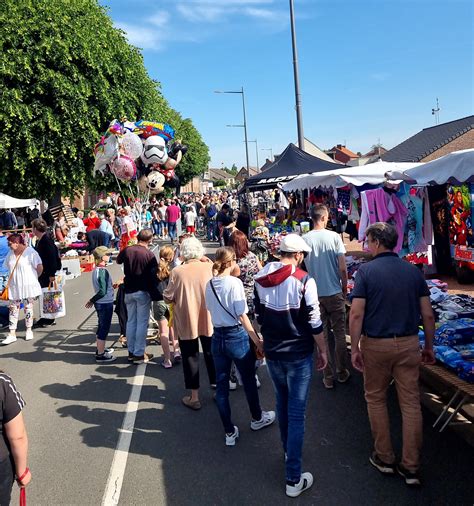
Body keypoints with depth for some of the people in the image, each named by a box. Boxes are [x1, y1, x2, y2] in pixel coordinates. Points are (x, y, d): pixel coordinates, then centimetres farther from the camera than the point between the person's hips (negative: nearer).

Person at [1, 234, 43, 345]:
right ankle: (12, 334, 5)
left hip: (28, 285, -5)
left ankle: (29, 330, 23)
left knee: (28, 307, 7)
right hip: (14, 286, 5)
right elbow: (9, 267, 18)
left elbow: (40, 267, -14)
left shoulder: (30, 252, -14)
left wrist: (34, 277, 0)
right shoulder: (11, 254, 7)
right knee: (13, 309, 3)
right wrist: (16, 277, 9)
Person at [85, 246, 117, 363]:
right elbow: (103, 291, -24)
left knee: (101, 327, 21)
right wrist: (92, 300, -12)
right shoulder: (103, 271, -21)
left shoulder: (96, 270, 6)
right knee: (104, 329, -1)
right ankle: (100, 355, 5)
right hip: (106, 304, -9)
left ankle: (100, 349, 35)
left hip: (100, 303, 9)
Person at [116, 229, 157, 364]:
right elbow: (154, 274, -15)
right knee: (142, 323, 3)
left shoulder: (127, 250, -1)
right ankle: (139, 354, 7)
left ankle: (131, 352, 23)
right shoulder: (149, 254, -14)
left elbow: (118, 261, 19)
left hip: (129, 291, 5)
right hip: (143, 292, -5)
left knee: (131, 321, 15)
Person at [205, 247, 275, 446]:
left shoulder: (210, 284, 1)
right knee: (249, 380, 17)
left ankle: (230, 433, 19)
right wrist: (257, 341, -14)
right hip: (236, 336, -5)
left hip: (217, 337, 5)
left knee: (221, 385, 10)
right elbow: (242, 316, -18)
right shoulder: (234, 283, -16)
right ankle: (257, 418, 38)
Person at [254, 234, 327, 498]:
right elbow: (315, 322, -14)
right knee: (296, 414, 1)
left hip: (272, 352, 6)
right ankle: (294, 479, 8)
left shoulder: (261, 279, 0)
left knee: (282, 402, 25)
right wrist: (323, 351, -1)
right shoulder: (304, 280, -17)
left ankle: (288, 451, 43)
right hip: (298, 354, -5)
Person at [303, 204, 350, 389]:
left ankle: (328, 377, 17)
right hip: (335, 293, -1)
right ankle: (342, 373, 23)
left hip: (314, 295, 1)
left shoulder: (304, 239, -6)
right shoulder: (334, 236, -9)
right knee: (340, 334, 13)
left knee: (321, 336, 9)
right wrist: (344, 288, 7)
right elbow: (343, 268, -8)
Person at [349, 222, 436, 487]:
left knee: (376, 398, 15)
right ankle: (411, 467, 16)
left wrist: (355, 349, -5)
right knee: (411, 403, 9)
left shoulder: (366, 271, -9)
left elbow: (357, 314, -13)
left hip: (376, 345, -3)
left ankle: (384, 458, 24)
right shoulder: (414, 271, 2)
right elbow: (428, 314, 3)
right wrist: (429, 346, 13)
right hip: (408, 344, 3)